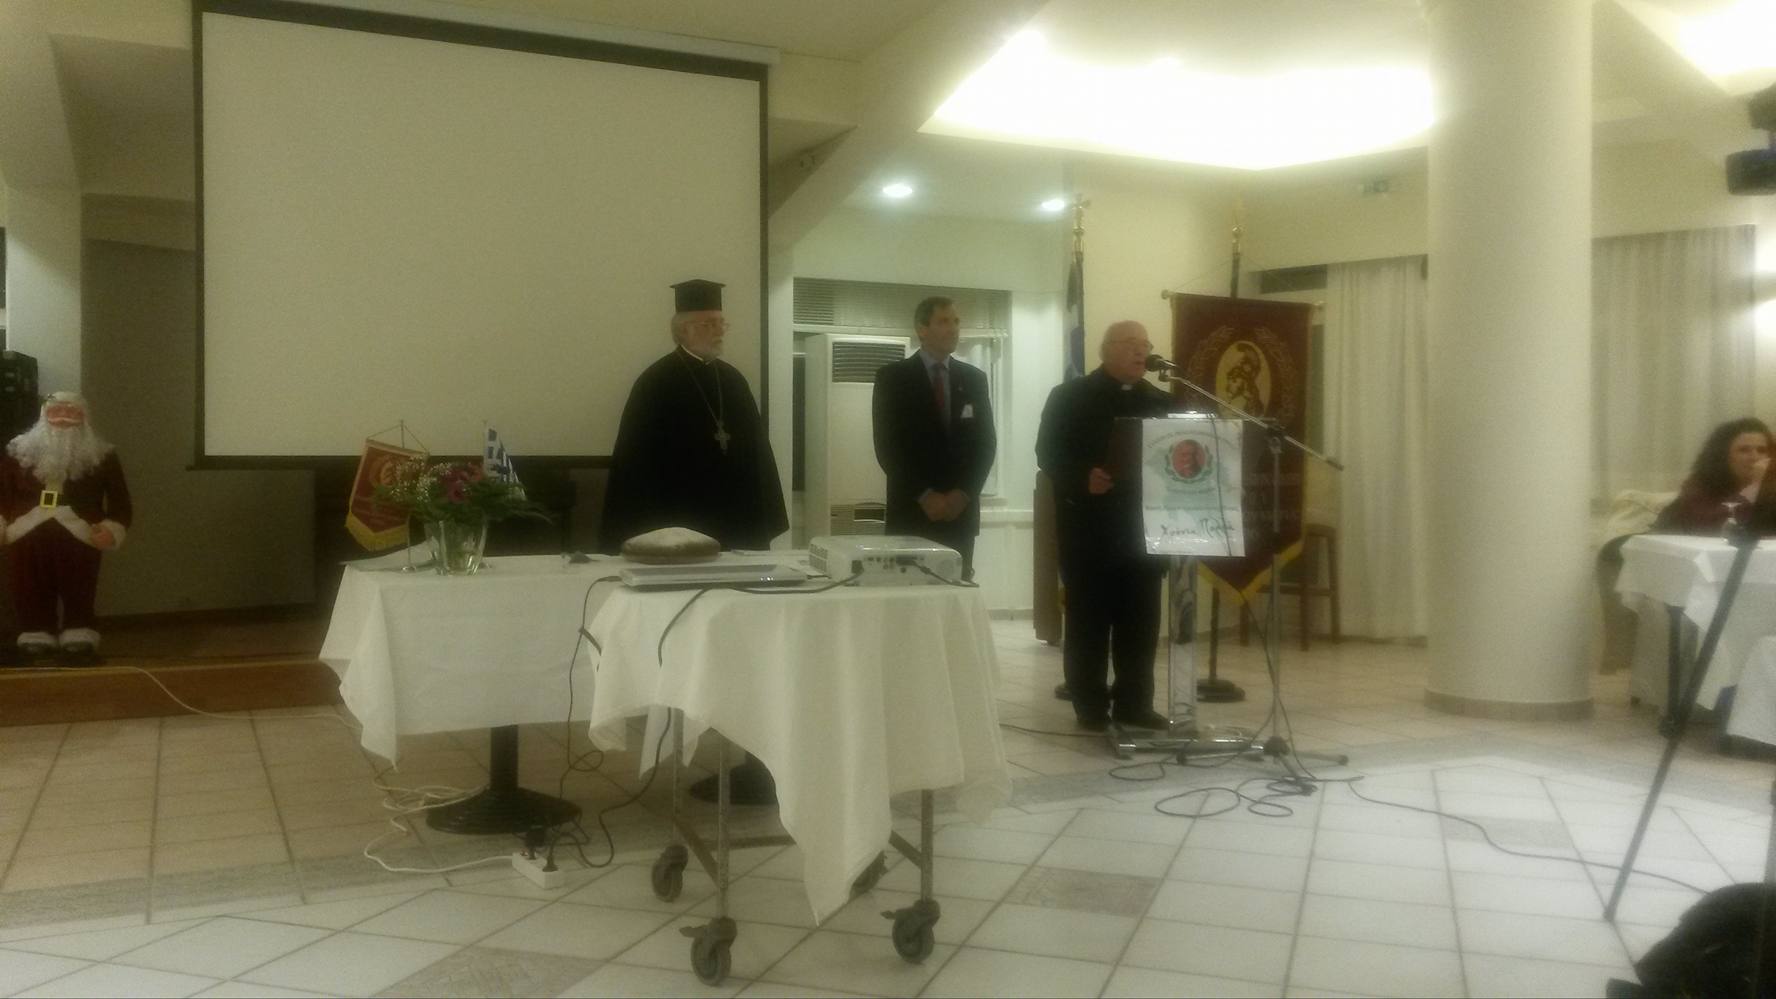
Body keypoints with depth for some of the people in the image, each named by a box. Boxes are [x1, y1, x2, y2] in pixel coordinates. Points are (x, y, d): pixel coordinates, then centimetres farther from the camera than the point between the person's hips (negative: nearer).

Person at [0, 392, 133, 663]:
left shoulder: (101, 457, 9)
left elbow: (120, 502, 6)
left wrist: (112, 530, -10)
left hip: (79, 542, -2)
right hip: (28, 541, 2)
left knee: (78, 598, -3)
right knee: (32, 598, 3)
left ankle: (78, 646, 1)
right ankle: (36, 646, 10)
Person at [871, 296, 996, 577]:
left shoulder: (974, 378, 10)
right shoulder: (892, 377, 0)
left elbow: (985, 442, 7)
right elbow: (887, 447, -6)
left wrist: (963, 494, -7)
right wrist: (924, 496, -13)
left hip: (961, 510, 3)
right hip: (911, 511, -3)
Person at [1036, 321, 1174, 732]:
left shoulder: (1160, 402, 14)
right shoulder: (1070, 396, 0)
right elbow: (1048, 453, -6)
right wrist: (1084, 478, -23)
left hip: (1143, 526, 4)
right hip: (1088, 525, -4)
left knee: (1141, 617, 5)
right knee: (1088, 616, 1)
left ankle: (1134, 703, 14)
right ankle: (1091, 706, 9)